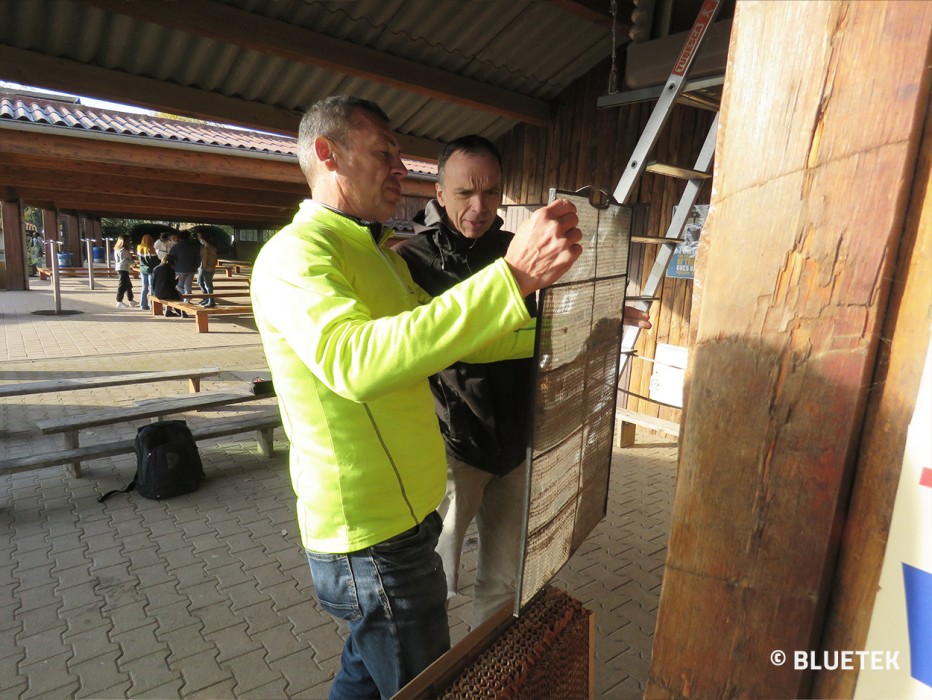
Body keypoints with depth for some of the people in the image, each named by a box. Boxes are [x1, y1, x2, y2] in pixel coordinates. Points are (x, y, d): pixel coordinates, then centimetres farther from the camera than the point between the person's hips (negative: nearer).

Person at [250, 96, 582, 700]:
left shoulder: (378, 253, 14)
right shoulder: (295, 253, -18)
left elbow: (444, 337, 16)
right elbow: (353, 360, -38)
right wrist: (511, 277, -42)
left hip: (401, 516, 9)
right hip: (372, 541, -9)